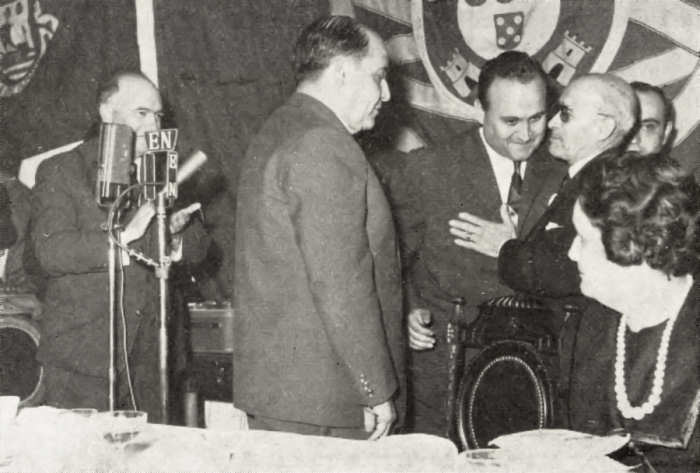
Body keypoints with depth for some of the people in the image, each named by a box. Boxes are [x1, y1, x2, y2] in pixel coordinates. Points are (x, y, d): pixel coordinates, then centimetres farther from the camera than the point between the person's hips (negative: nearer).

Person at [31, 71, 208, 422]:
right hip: (82, 354, -5)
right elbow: (50, 251, -16)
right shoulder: (61, 173, -2)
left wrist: (176, 233, -11)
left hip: (149, 355, 5)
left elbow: (198, 248, 12)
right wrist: (124, 235, -26)